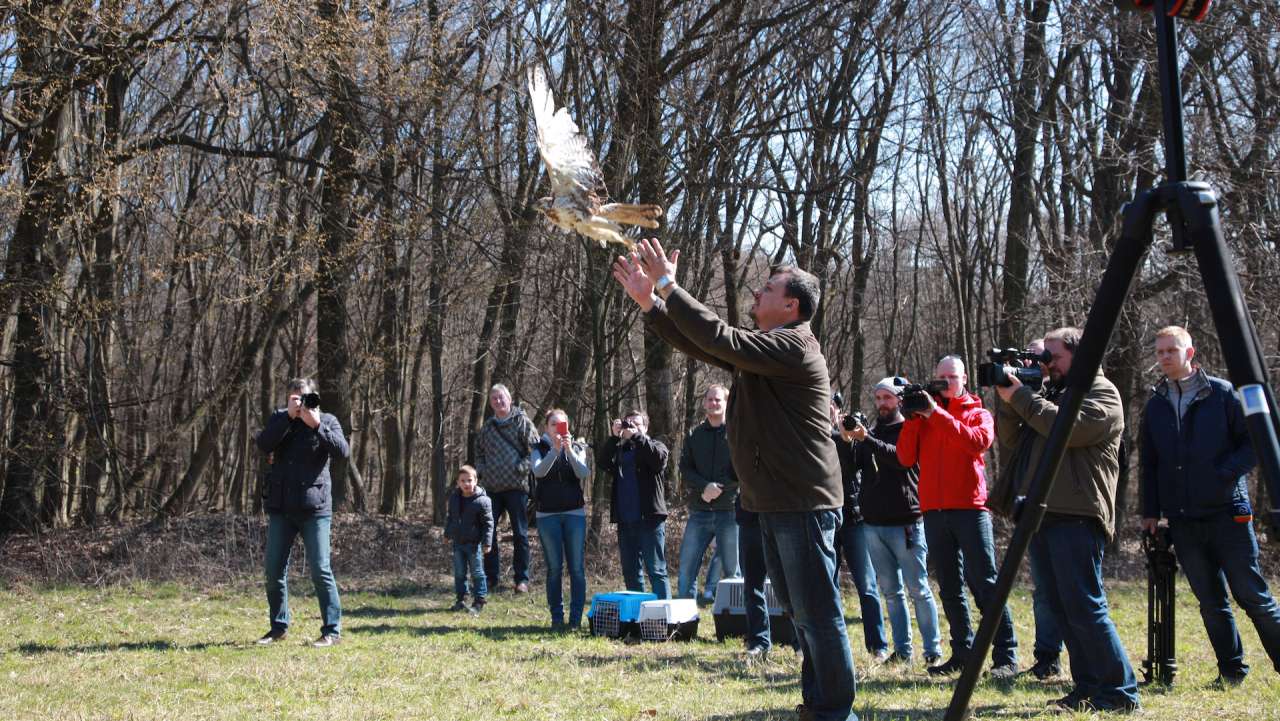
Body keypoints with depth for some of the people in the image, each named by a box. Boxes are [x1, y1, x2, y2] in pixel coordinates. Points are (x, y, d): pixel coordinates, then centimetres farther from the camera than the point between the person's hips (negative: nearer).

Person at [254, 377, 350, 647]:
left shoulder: (327, 421, 2)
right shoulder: (280, 420, 9)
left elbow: (342, 451, -15)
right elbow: (263, 445, -10)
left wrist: (316, 424, -21)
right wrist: (289, 416, -15)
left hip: (314, 508, -3)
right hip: (280, 507, 3)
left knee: (320, 570, -6)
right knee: (273, 569, 6)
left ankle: (332, 629, 0)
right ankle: (278, 627, 19)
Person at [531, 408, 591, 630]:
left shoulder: (577, 448, 8)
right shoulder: (540, 449, 6)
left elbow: (584, 474, -10)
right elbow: (538, 471, -14)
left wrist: (569, 450, -23)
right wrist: (555, 450, -27)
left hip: (575, 513, 0)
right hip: (547, 515, 0)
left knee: (577, 568, -3)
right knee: (554, 568, 1)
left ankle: (576, 618, 1)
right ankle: (556, 617, 7)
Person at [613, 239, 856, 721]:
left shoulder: (793, 347, -15)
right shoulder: (763, 350, 16)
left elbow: (719, 338, -24)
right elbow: (702, 345, 16)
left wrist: (669, 286, -17)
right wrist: (649, 303, 7)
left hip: (803, 503, -11)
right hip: (777, 501, 11)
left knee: (818, 613, -7)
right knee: (798, 610, 16)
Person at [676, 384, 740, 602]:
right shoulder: (694, 435, 13)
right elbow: (685, 470, 4)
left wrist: (718, 488, -13)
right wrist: (705, 487, -13)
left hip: (730, 511, -3)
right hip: (699, 512, 3)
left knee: (732, 573, 2)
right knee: (686, 572, 1)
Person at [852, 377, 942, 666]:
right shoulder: (872, 432, 16)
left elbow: (901, 457, -20)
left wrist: (866, 439, -27)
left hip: (905, 523, -6)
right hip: (873, 523, 6)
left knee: (918, 589, -3)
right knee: (891, 591, 8)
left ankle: (932, 650, 2)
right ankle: (902, 650, 13)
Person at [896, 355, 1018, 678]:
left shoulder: (978, 413, 9)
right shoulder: (924, 417, 17)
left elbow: (978, 441, -14)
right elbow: (906, 457, 5)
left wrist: (937, 415, -15)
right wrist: (913, 417, -5)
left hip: (970, 508, -4)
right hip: (934, 511, 4)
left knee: (985, 584, -9)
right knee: (950, 588, 8)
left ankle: (1006, 656, -10)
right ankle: (963, 653, 14)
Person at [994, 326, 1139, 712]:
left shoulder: (1101, 392, 1)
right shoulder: (1047, 395, 24)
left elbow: (1070, 428, -17)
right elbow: (1013, 440, 17)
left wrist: (1021, 397, -12)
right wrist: (1007, 400, 3)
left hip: (1075, 517, -8)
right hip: (1040, 515, 8)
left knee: (1085, 606, -11)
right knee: (1063, 609, 7)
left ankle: (1120, 693, -7)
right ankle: (1088, 688, 11)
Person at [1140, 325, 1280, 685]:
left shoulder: (1222, 393, -1)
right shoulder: (1155, 404, 11)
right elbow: (1149, 464, 16)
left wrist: (1225, 473, -13)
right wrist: (1150, 512, 10)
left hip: (1227, 513, -4)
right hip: (1183, 520, 4)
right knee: (1211, 602, 6)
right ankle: (1232, 670, 15)